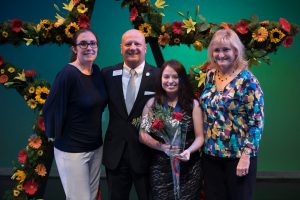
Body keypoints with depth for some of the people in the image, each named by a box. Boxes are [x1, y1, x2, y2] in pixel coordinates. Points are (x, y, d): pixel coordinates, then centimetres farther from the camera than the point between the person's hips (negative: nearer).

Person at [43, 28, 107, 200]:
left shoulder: (97, 71, 2)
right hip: (72, 150, -7)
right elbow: (51, 109, -16)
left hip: (96, 146, 7)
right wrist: (57, 135, -4)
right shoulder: (67, 74, -20)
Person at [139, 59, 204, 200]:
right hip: (160, 167, 0)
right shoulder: (152, 103, 2)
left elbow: (200, 137, 1)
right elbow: (143, 135, 1)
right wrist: (161, 146, -16)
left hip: (188, 167, 0)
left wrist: (189, 151, -19)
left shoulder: (193, 104, 1)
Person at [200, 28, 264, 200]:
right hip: (211, 154, 5)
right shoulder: (210, 76, 5)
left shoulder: (247, 81, -12)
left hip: (238, 155, -5)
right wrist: (204, 145, 10)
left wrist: (246, 156, -18)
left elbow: (257, 121, -14)